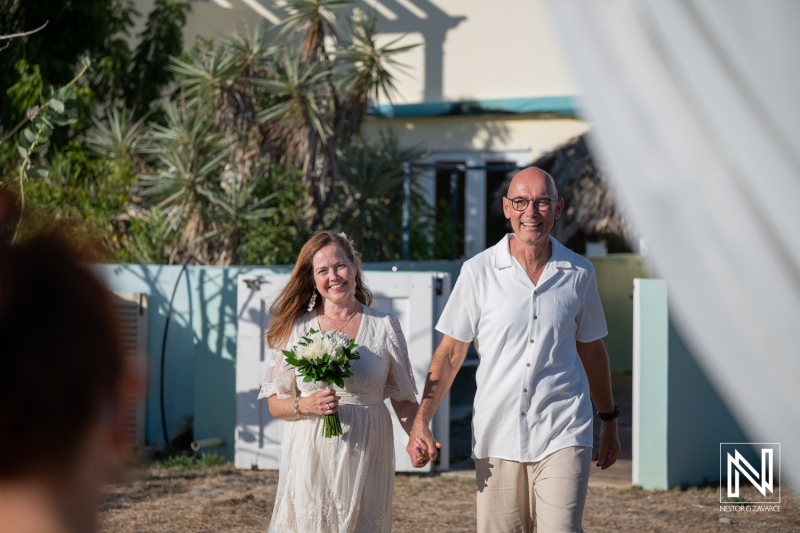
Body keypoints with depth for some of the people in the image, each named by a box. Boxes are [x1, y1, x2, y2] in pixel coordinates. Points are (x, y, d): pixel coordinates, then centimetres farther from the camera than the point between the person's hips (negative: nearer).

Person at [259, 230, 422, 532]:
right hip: (311, 460, 0)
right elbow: (275, 402, 6)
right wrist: (306, 405, -13)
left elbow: (403, 399, 5)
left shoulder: (384, 327, 5)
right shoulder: (295, 329, 6)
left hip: (365, 460, 0)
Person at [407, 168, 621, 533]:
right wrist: (420, 422, -6)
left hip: (563, 434, 0)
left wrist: (609, 421, 23)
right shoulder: (478, 272, -1)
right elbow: (450, 353, 2)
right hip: (497, 435, 0)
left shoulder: (579, 273, 4)